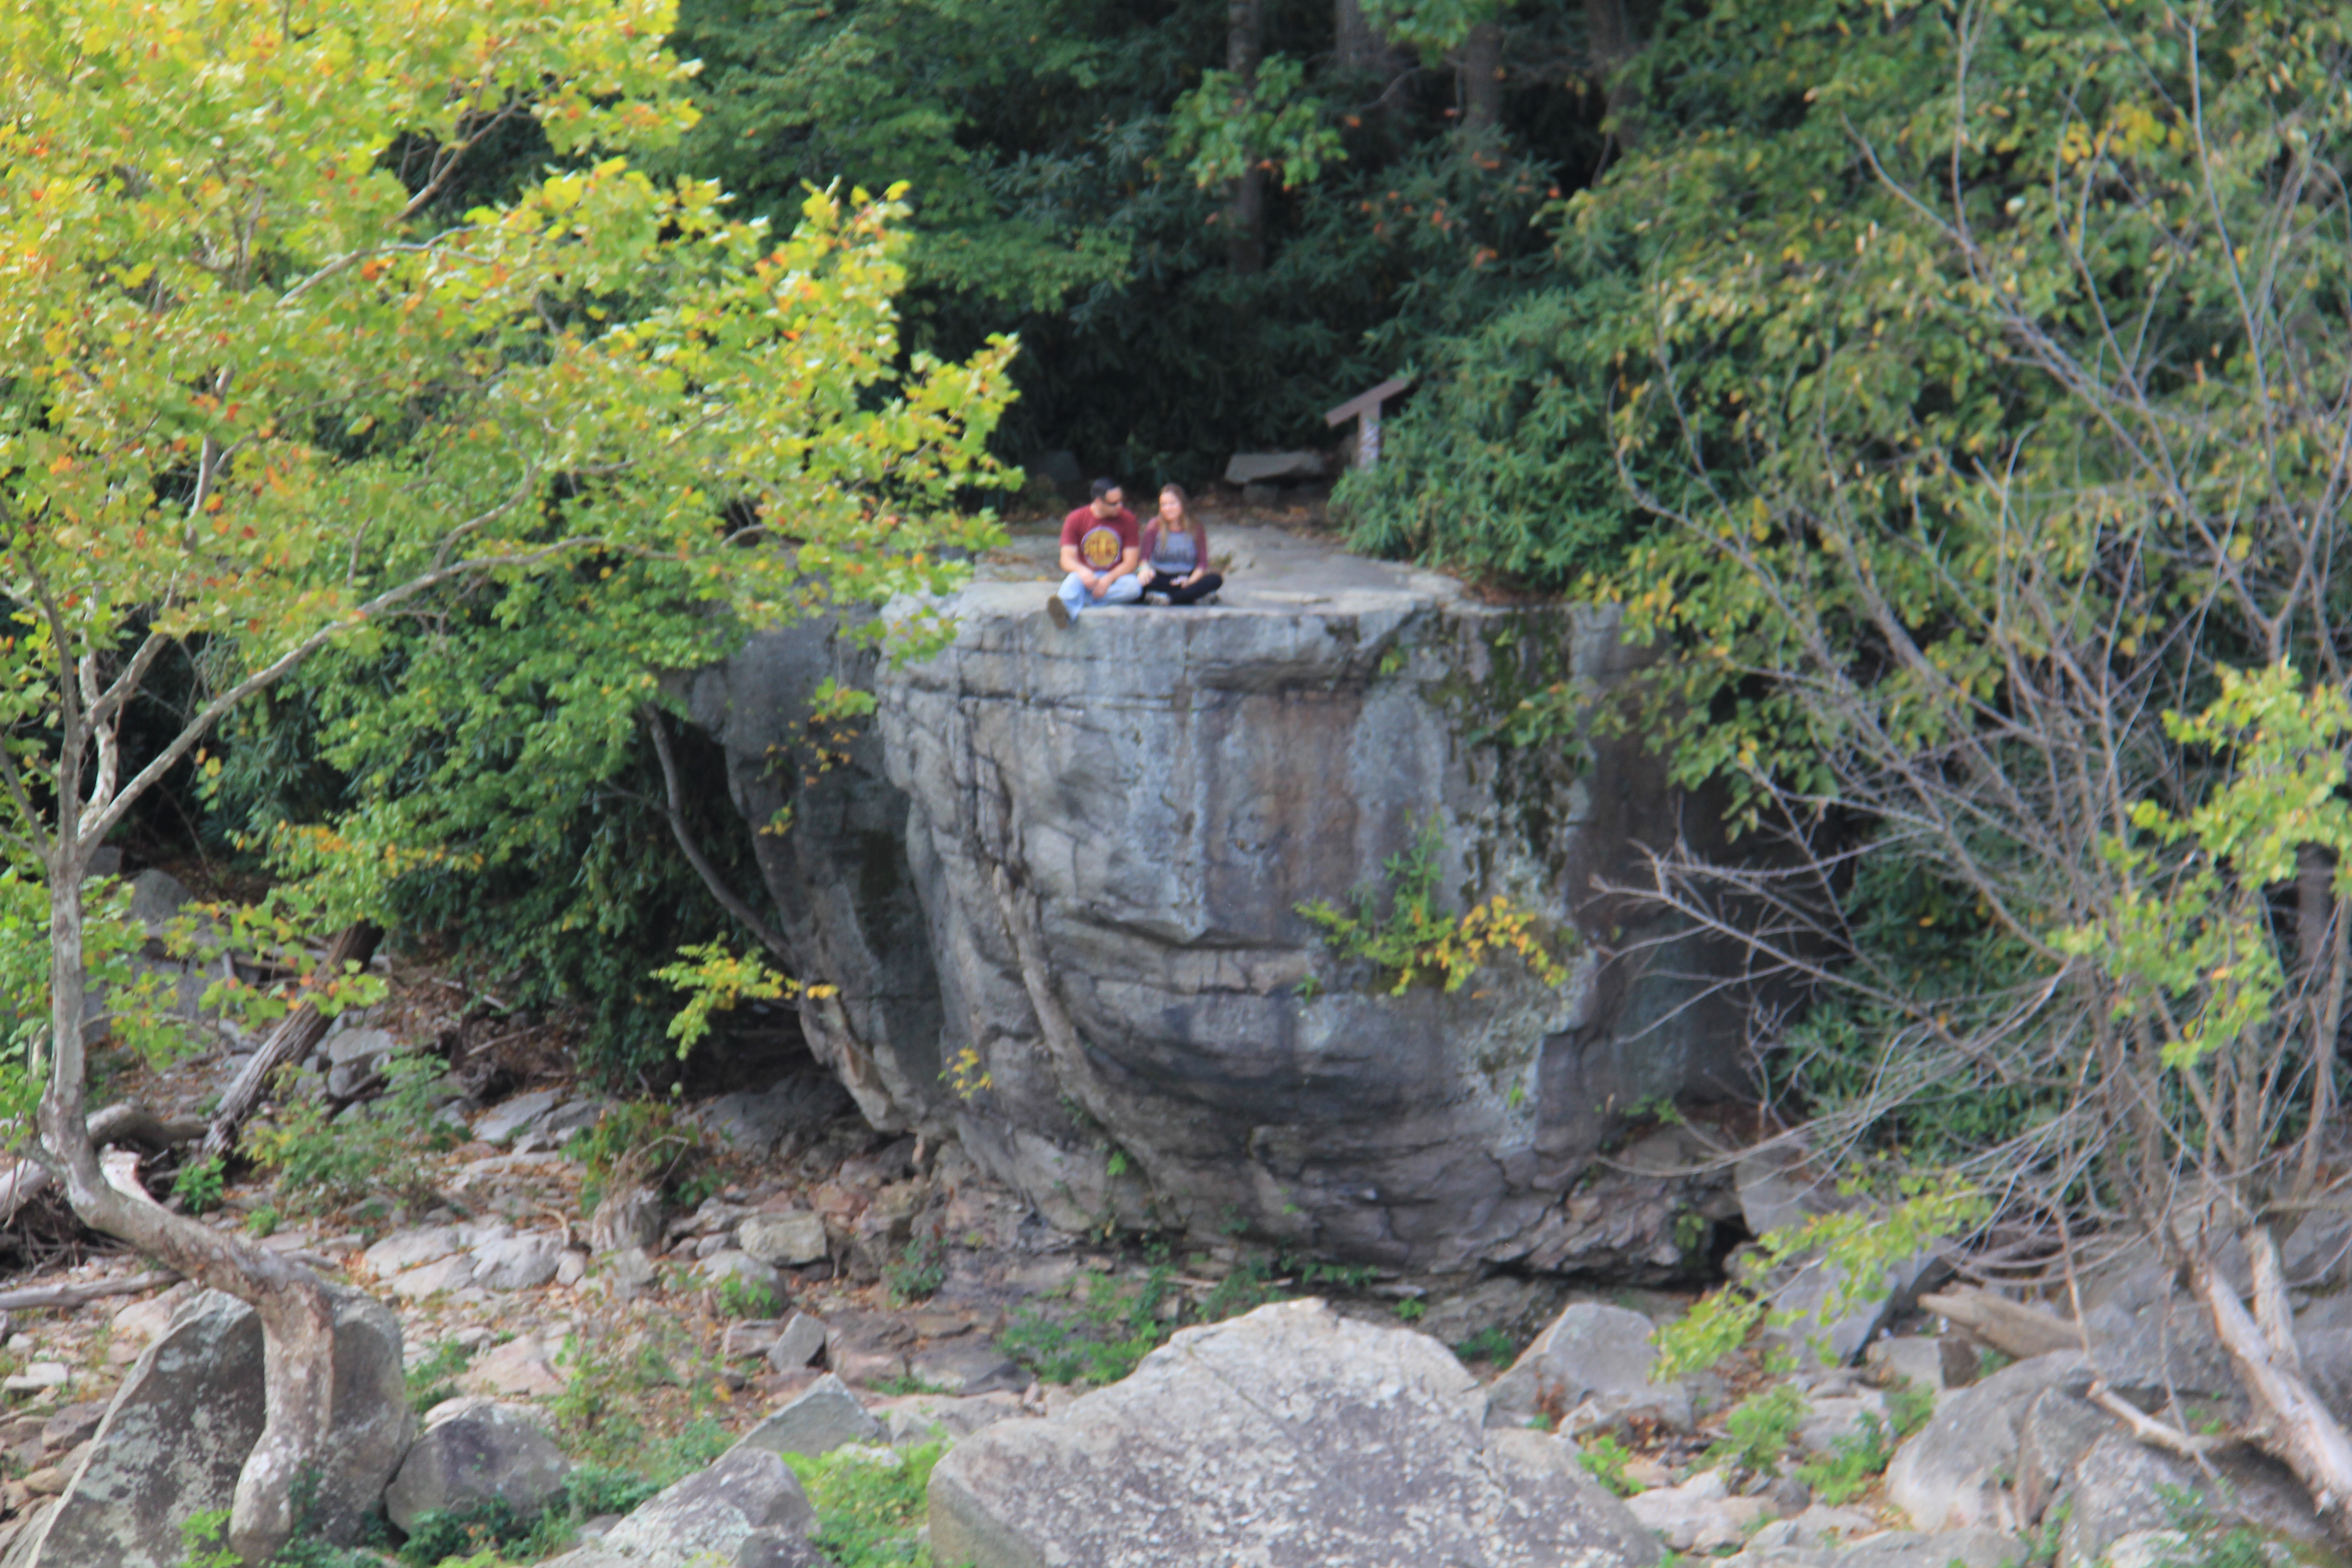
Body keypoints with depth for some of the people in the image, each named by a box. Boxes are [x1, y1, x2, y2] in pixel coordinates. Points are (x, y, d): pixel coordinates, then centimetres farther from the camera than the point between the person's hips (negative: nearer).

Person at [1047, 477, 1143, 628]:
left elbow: (1131, 562, -4)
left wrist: (1108, 579, -23)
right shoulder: (1075, 520, 0)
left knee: (1134, 586, -34)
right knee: (1074, 579, -37)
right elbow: (1067, 560, -6)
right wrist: (1083, 572, -30)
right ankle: (1063, 612, -72)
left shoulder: (1127, 519, 1)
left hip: (1116, 579, 1)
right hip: (1087, 578, -1)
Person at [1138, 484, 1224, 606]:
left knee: (1215, 580, -28)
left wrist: (1191, 580, -19)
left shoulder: (1195, 528, 3)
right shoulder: (1155, 527, 1)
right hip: (1161, 579, -1)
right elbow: (1145, 557, -5)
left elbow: (1203, 562, -1)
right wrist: (1146, 569, -29)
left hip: (1187, 578, 1)